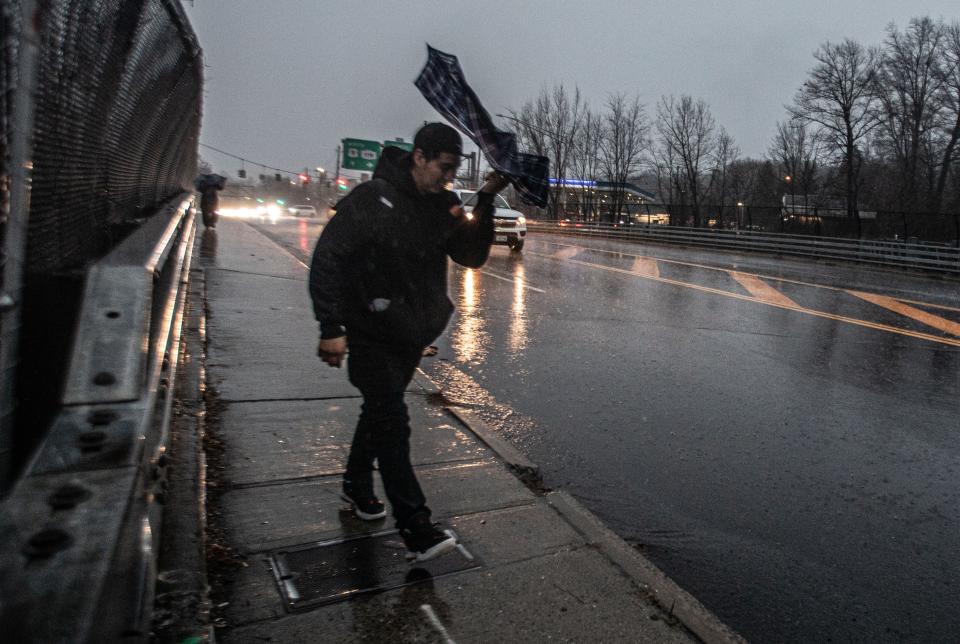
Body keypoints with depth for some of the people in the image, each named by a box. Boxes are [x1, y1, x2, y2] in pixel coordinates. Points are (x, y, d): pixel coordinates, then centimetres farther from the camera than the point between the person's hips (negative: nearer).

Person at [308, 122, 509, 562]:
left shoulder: (443, 205, 1)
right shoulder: (373, 199, -18)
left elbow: (472, 257, -1)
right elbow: (326, 260, -18)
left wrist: (485, 202, -13)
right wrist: (331, 327, -23)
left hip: (413, 334, 7)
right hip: (372, 334, -6)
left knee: (380, 410, 20)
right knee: (392, 422, -10)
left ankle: (357, 484, 41)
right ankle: (415, 527, -4)